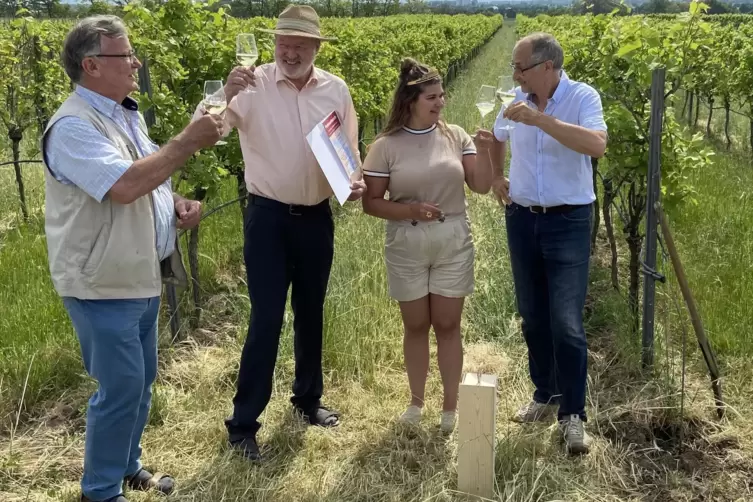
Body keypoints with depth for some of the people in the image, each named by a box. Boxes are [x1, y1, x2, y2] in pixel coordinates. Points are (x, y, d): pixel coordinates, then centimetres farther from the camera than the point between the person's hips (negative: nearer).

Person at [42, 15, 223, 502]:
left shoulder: (127, 115, 11)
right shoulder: (73, 126, -19)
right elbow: (124, 186, -32)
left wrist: (178, 203, 0)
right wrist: (189, 141, -25)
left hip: (143, 276, 9)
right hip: (104, 284, -9)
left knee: (141, 381, 18)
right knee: (121, 387, -1)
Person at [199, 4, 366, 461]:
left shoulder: (336, 89, 0)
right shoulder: (253, 86, -10)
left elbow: (349, 149, 10)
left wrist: (356, 181, -10)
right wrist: (226, 94, -42)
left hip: (317, 217, 4)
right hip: (268, 217, -4)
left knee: (311, 313, 17)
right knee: (267, 319, -3)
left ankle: (309, 398, 37)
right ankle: (243, 423, 10)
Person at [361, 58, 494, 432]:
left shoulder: (455, 136, 0)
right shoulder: (386, 146, -5)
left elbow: (481, 186, -3)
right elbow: (371, 202, -5)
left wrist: (485, 150, -18)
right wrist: (410, 210, -19)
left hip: (453, 244, 1)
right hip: (406, 247, -1)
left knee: (447, 325, 7)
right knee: (416, 325, 11)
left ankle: (451, 406, 19)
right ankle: (416, 401, 28)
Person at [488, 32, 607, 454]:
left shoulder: (583, 97, -12)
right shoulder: (517, 101, 4)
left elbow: (597, 145, -31)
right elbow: (496, 139, 25)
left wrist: (540, 119, -33)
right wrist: (496, 177, 13)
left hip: (568, 222, -5)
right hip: (522, 219, 5)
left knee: (566, 323, -8)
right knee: (533, 317, 13)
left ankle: (573, 414, 5)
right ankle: (546, 396, 29)